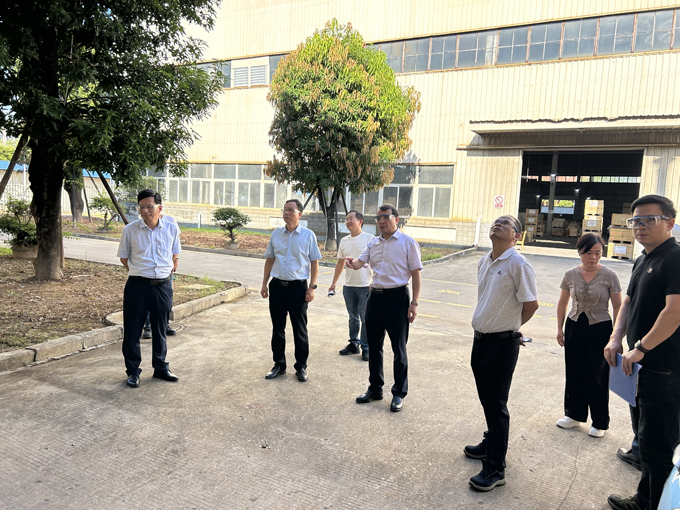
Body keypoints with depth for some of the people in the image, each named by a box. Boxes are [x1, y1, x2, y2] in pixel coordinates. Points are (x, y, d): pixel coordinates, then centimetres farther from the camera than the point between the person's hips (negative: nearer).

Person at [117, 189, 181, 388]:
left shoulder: (172, 228, 0)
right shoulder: (130, 230, -5)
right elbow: (124, 257, 7)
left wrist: (169, 272, 9)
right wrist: (137, 271, 6)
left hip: (163, 285, 2)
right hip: (137, 285, -1)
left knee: (160, 329, 14)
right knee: (132, 329, 4)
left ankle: (160, 368, 29)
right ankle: (133, 371, 19)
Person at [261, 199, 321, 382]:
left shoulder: (308, 235, -2)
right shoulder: (276, 234, 6)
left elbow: (314, 262, 0)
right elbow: (269, 259, 12)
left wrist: (312, 287, -7)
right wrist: (264, 284, 8)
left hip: (298, 286, -3)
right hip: (277, 285, 3)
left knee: (300, 330, 6)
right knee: (277, 328, 12)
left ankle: (301, 367, 20)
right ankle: (279, 365, 26)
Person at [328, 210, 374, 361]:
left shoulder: (370, 239, -7)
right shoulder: (344, 241, 11)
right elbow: (340, 263, 18)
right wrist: (334, 283, 18)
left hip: (365, 286, -5)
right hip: (348, 286, 6)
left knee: (365, 319, 1)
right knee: (353, 317, 15)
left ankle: (366, 348, 11)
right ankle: (354, 344, 26)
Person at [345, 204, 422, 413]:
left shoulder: (408, 242, -5)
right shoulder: (373, 243, 11)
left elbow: (415, 273, -7)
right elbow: (360, 262, 0)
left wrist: (414, 302, -12)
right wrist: (352, 262, -25)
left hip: (397, 297, -6)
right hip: (375, 296, 6)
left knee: (399, 348, 3)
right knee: (374, 346, 14)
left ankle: (399, 394, 16)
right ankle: (375, 389, 29)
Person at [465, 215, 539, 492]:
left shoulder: (518, 264, -16)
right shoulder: (483, 262, 9)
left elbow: (531, 304, -13)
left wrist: (510, 326, 1)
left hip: (502, 344, -7)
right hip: (480, 340, 8)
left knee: (496, 404, 0)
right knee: (486, 398, 21)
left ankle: (495, 468, 10)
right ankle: (490, 444, 41)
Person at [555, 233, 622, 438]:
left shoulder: (609, 276, -10)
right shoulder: (571, 275, -1)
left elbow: (618, 307, -6)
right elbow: (562, 302, 9)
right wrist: (560, 328, 8)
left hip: (600, 330, -3)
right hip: (574, 327, 3)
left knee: (597, 377, 3)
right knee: (573, 373, 12)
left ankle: (600, 423, 21)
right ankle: (575, 414, 31)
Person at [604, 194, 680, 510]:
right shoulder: (642, 261, 13)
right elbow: (628, 302, 17)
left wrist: (641, 348, -18)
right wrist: (616, 339, 3)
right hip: (641, 366, 10)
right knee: (644, 437, 21)